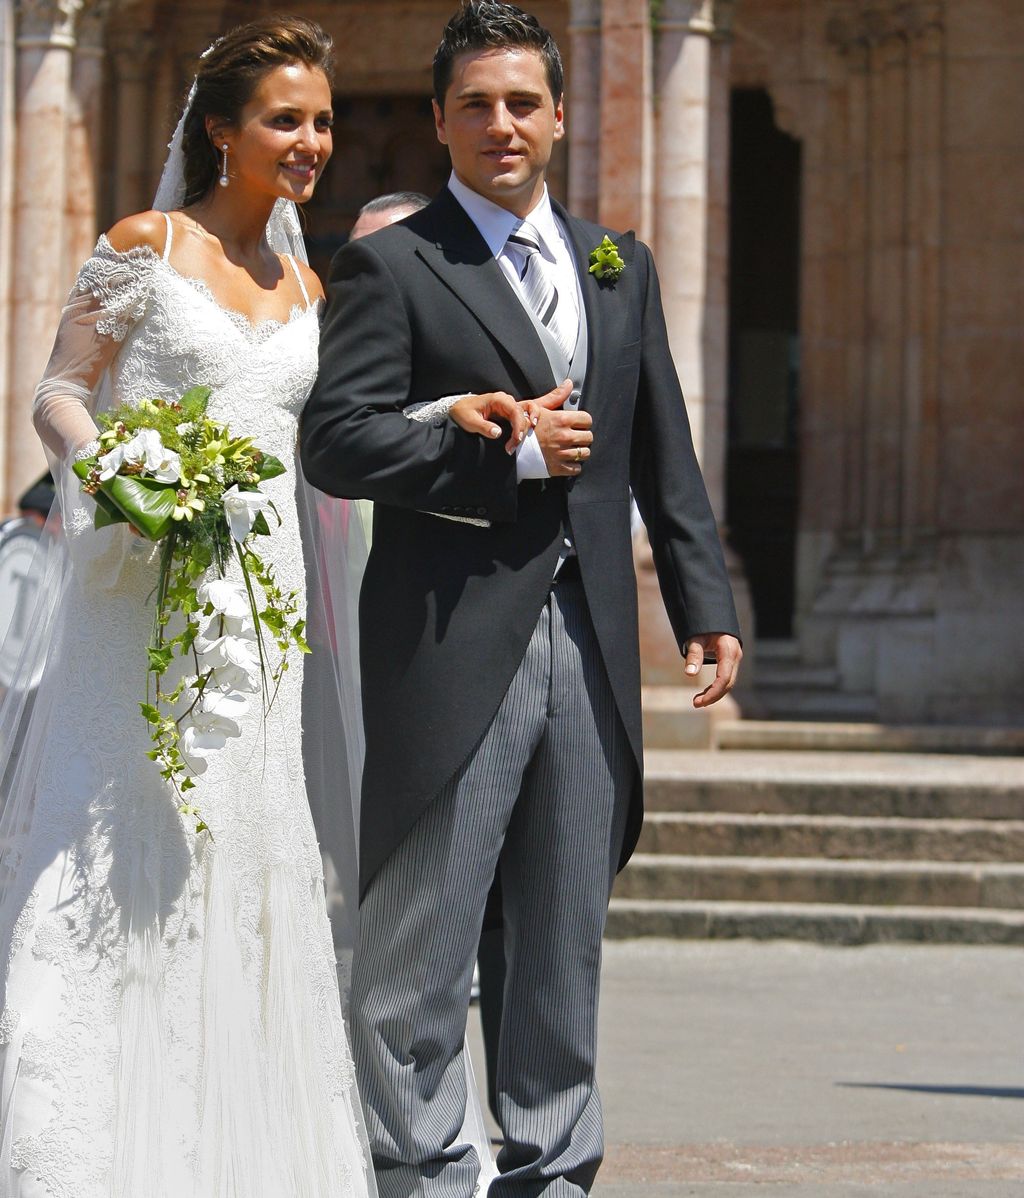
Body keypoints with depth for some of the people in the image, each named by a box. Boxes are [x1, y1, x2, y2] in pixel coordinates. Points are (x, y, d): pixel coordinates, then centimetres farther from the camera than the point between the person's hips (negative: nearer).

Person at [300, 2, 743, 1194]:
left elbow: (664, 458, 18)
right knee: (420, 941, -4)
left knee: (564, 939, 10)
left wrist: (705, 605, 10)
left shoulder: (619, 267, 17)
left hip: (588, 642, 5)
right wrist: (513, 452, -13)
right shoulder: (390, 267, 0)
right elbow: (336, 438, -12)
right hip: (451, 643, -5)